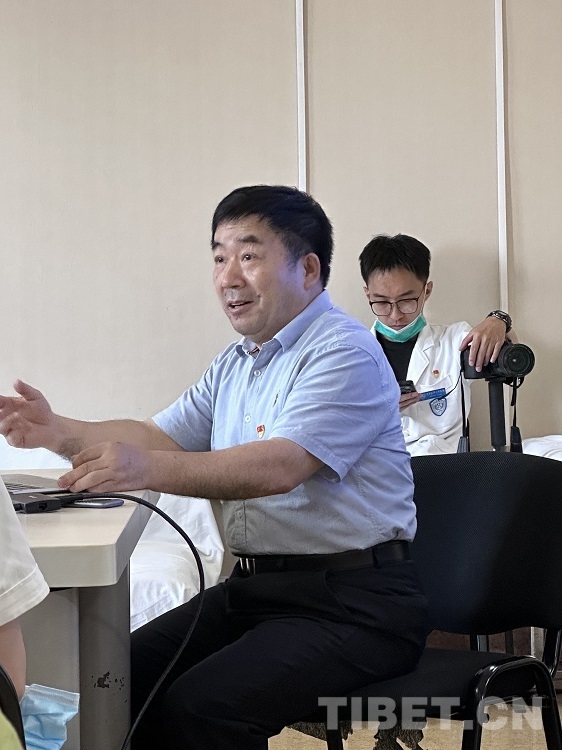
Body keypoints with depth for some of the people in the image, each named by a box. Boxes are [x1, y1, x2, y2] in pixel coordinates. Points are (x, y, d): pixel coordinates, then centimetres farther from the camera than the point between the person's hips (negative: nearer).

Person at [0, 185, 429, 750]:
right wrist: (60, 433, -3)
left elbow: (281, 466, -26)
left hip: (353, 602, -8)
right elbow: (159, 436, 14)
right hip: (255, 586, 8)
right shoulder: (234, 364, 17)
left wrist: (148, 469, -37)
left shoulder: (344, 353, -12)